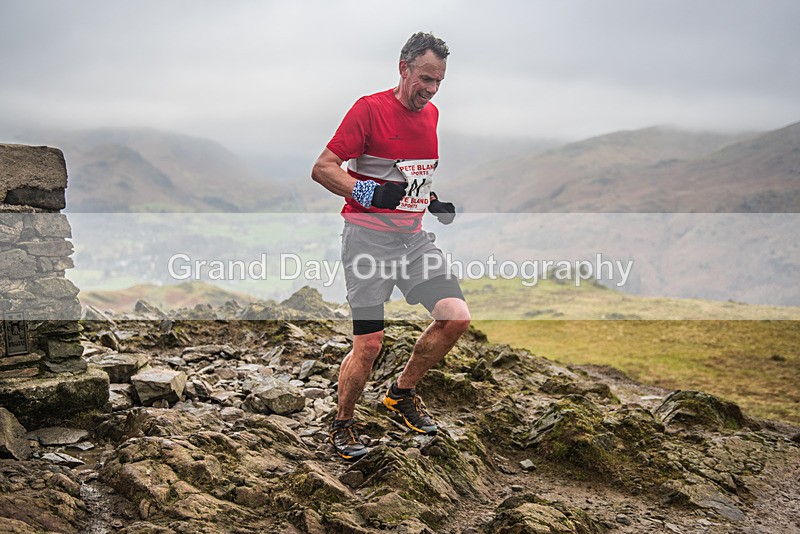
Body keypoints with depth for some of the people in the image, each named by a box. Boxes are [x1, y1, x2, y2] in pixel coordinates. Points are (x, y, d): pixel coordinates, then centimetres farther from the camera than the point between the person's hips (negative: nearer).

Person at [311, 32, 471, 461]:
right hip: (368, 238, -6)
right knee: (368, 345, -7)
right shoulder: (370, 108, -9)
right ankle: (342, 425, 18)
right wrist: (364, 192, -28)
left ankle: (402, 393, 16)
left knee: (456, 317, -6)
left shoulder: (432, 114, 13)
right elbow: (322, 169, -12)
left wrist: (435, 202, 12)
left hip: (414, 236, 7)